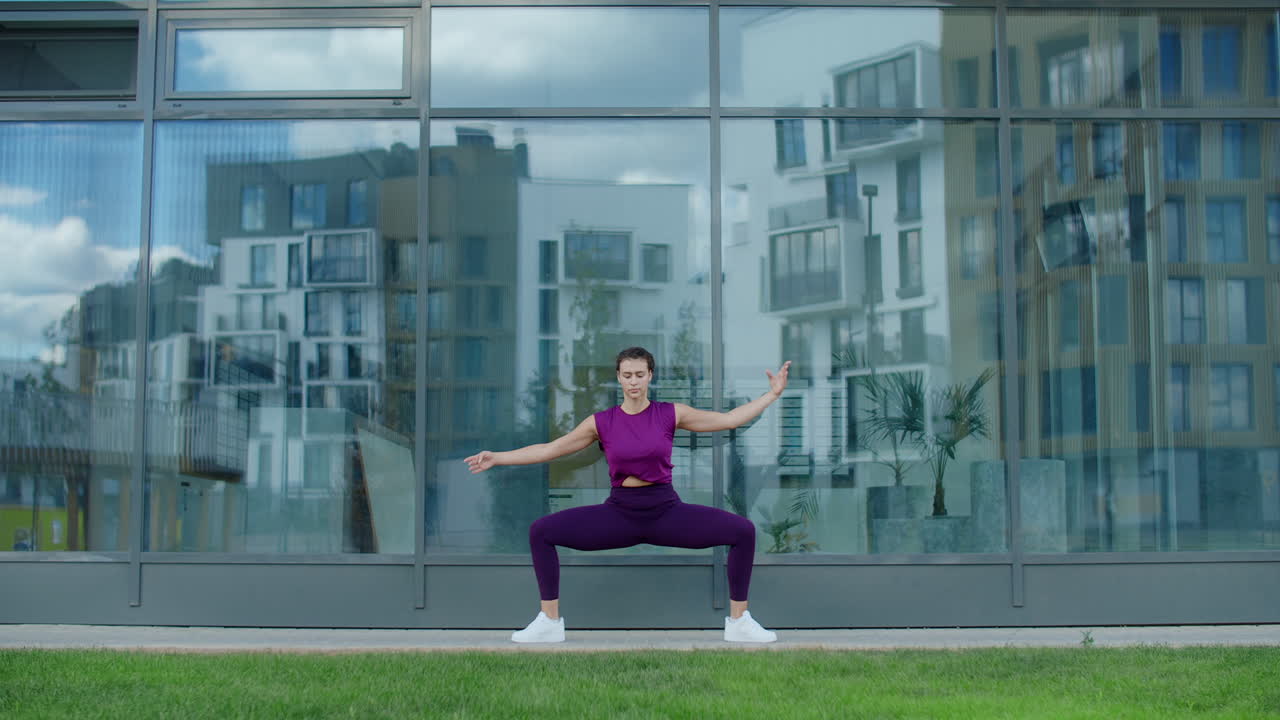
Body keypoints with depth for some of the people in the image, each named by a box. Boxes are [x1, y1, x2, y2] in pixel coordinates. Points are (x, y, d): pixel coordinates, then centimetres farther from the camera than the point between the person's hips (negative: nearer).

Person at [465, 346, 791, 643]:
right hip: (619, 512, 1)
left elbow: (729, 419, 4)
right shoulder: (601, 422, 2)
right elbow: (549, 449, 6)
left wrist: (773, 393, 0)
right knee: (541, 531, -15)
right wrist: (496, 458, 3)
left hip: (666, 510, -1)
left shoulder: (671, 413, 0)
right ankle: (550, 622, -4)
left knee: (743, 530, -20)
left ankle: (738, 622, -5)